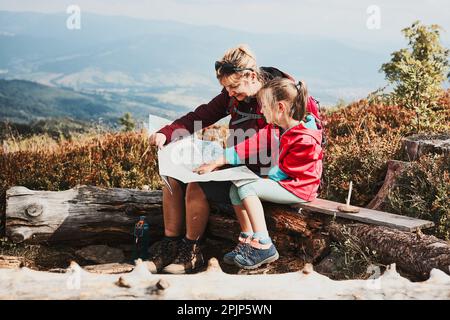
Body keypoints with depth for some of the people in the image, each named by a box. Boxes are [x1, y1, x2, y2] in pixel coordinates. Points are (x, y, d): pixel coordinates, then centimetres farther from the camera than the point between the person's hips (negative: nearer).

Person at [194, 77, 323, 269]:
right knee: (235, 190, -6)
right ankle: (248, 241, -2)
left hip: (299, 188, -9)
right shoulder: (275, 129, 3)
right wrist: (216, 163, -4)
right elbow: (251, 146, 0)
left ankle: (264, 246, -22)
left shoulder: (305, 140, -24)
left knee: (247, 188, -22)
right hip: (284, 181, 9)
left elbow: (283, 171, -19)